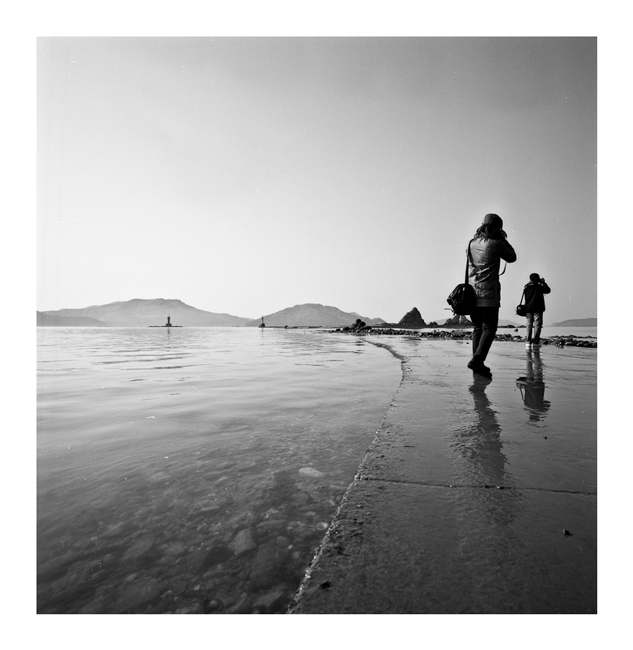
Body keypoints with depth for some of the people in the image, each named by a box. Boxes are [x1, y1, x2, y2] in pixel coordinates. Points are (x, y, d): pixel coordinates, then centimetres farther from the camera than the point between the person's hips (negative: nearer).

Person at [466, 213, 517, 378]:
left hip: (471, 292, 6)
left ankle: (478, 364, 10)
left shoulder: (472, 243, 9)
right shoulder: (496, 244, -7)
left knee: (477, 328, 11)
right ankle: (477, 360, -18)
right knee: (489, 328, -3)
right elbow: (512, 258, 8)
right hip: (488, 294, -6)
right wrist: (504, 240, 16)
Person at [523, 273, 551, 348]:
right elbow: (548, 290, 9)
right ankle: (535, 344, -7)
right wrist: (543, 282, 19)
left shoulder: (526, 287, 4)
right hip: (537, 309, -4)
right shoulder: (539, 287, -4)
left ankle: (528, 343, -1)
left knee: (529, 326, 7)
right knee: (537, 326, -2)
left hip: (528, 309, 4)